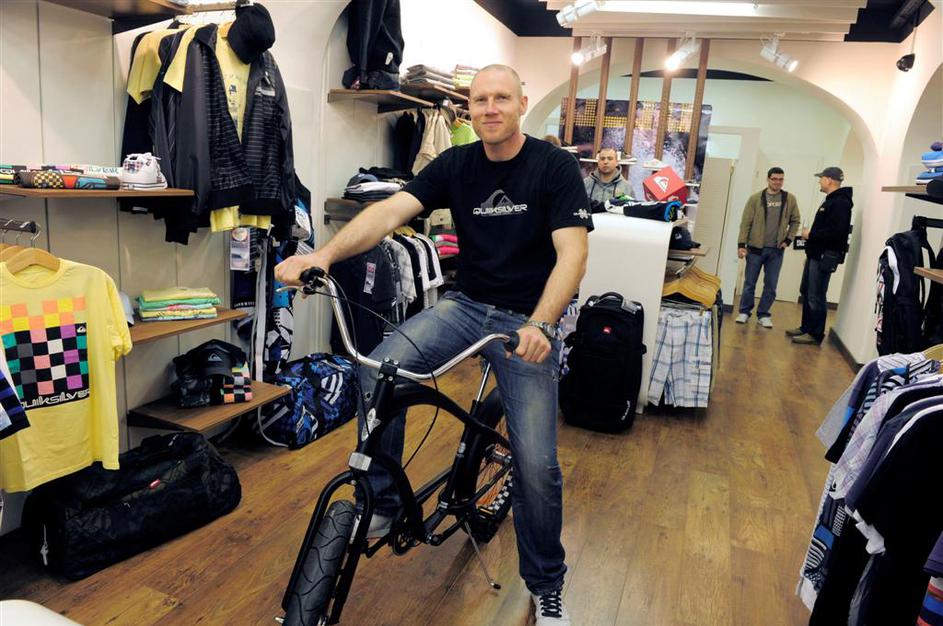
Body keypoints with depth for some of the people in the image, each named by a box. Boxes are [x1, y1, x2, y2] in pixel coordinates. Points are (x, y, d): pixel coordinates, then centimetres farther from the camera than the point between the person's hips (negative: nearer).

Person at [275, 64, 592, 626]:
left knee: (537, 463, -8)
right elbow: (392, 210, -13)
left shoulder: (554, 166, -9)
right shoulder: (457, 164, 0)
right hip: (467, 304, 3)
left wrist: (540, 325, -37)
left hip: (528, 320, -3)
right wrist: (325, 254, -30)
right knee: (378, 372, -21)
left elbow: (572, 252, -19)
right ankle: (381, 506, 1)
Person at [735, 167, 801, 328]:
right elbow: (746, 222, -4)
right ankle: (744, 312, 18)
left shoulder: (790, 199, 3)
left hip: (777, 250, 1)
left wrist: (788, 239, -1)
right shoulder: (756, 198, -3)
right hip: (756, 247, -1)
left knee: (771, 285, 5)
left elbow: (795, 221, 11)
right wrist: (741, 244, -9)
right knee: (750, 282, 6)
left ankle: (763, 315, 16)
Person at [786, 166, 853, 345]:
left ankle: (815, 334, 3)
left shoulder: (841, 202, -15)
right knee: (806, 292, 17)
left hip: (825, 257, -10)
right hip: (816, 255, 10)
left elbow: (836, 232, -26)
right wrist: (810, 252, 14)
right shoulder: (830, 200, 17)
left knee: (816, 296, -5)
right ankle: (806, 327, 27)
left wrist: (811, 235, -15)